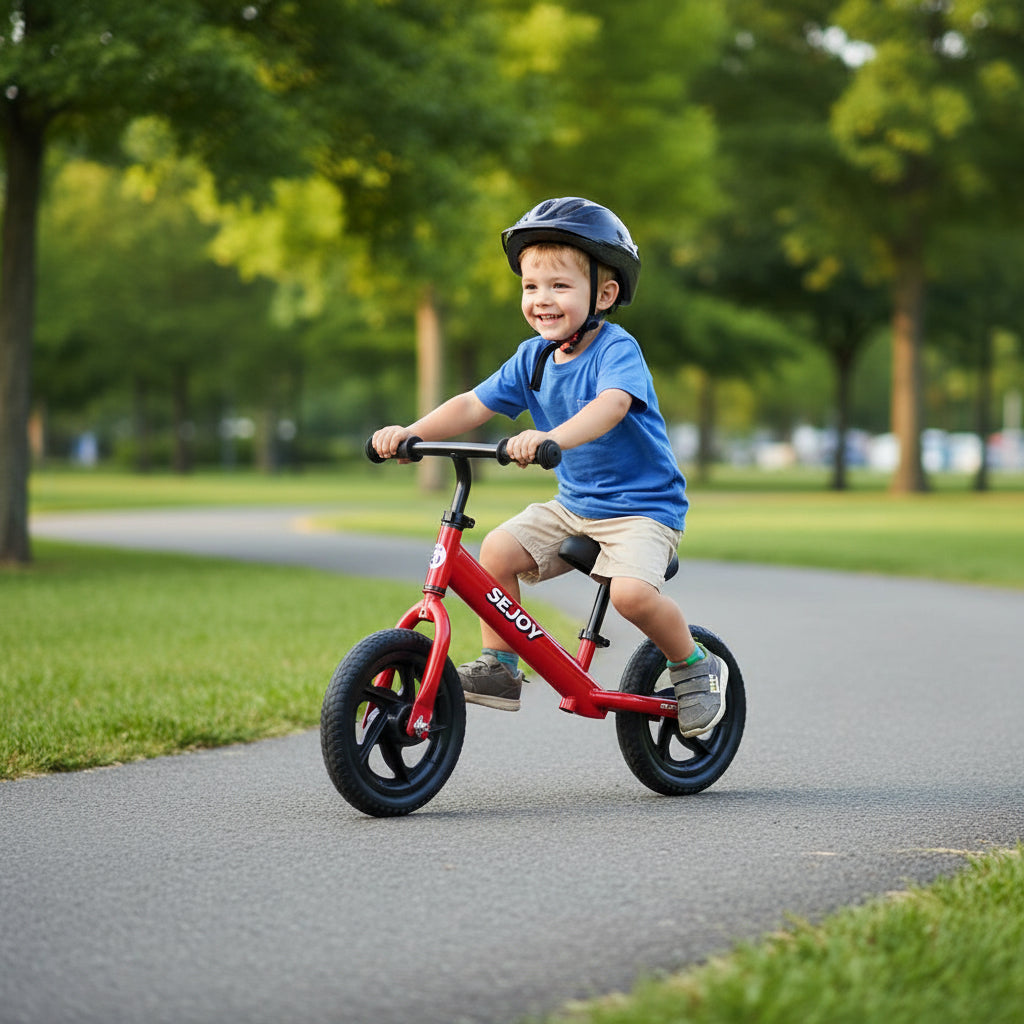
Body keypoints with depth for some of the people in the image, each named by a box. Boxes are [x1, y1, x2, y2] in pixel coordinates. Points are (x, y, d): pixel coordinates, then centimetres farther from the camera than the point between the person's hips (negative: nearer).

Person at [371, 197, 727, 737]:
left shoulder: (616, 349, -19)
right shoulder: (532, 358, 2)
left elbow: (611, 405, -39)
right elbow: (473, 404, 0)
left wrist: (551, 437, -58)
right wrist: (410, 432, -17)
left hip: (643, 505, -6)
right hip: (574, 504, 7)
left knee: (631, 592, -29)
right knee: (498, 549, -14)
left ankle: (696, 667, -1)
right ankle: (498, 669, -1)